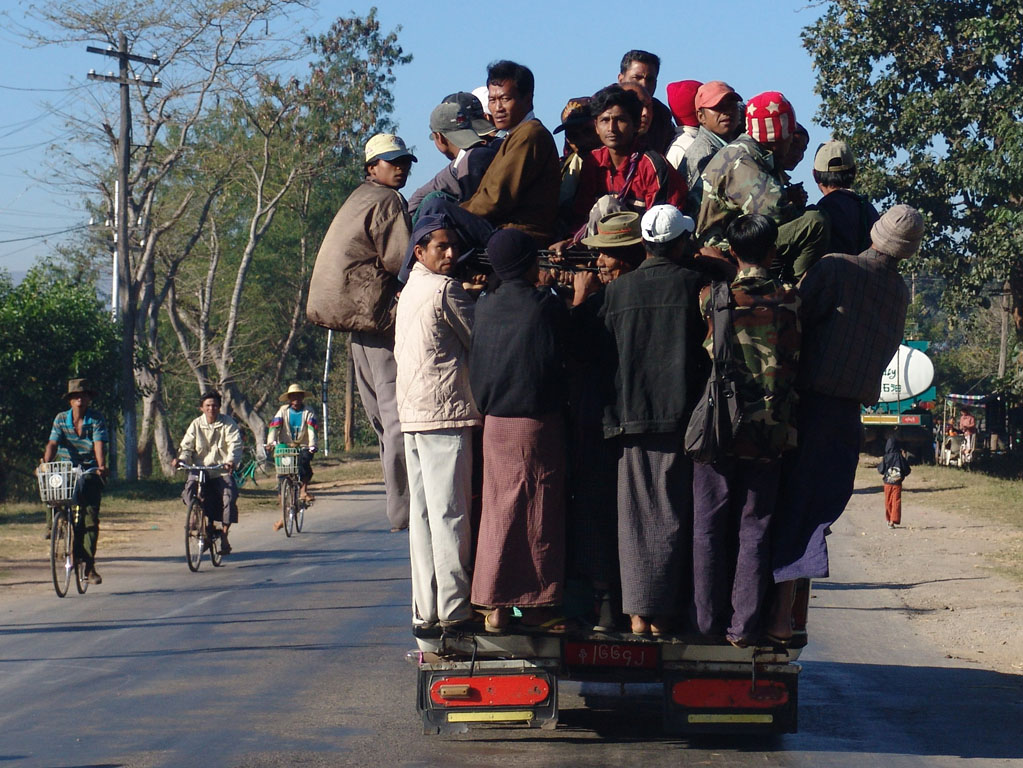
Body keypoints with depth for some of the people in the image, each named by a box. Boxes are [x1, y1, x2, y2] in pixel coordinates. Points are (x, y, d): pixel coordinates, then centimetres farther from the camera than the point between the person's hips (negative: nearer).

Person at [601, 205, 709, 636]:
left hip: (629, 419, 2)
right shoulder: (694, 285, -4)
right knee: (670, 518, 2)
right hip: (680, 417, -2)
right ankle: (662, 616, 1)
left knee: (635, 518, 7)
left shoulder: (616, 290, 4)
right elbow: (710, 353, -1)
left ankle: (637, 615, 5)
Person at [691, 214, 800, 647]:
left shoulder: (711, 296, -2)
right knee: (754, 529, 5)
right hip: (769, 431, 1)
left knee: (709, 526, 7)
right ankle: (744, 626, 3)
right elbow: (794, 363, 5)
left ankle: (710, 623, 9)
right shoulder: (788, 299, -1)